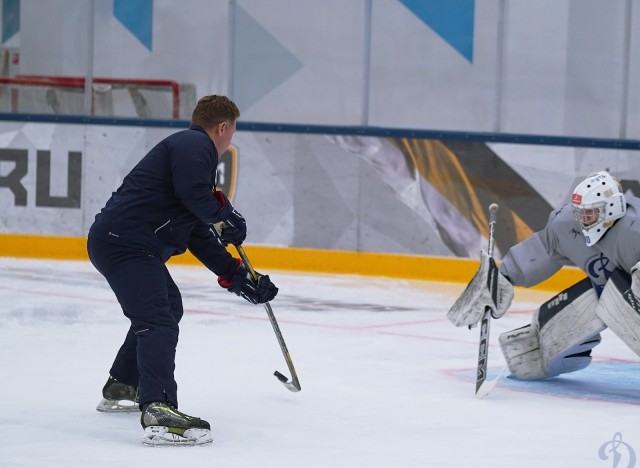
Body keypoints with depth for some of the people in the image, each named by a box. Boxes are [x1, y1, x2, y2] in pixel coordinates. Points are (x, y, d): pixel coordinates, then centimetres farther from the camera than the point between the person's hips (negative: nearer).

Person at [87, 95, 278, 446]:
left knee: (167, 307, 29)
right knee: (158, 322, -20)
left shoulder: (194, 150, 25)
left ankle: (120, 388, 40)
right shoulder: (194, 145, -6)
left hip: (129, 244, 11)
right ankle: (158, 413, -34)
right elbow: (195, 194, -26)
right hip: (124, 242, -11)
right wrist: (226, 216, -6)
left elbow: (201, 238, 26)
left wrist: (237, 277, 25)